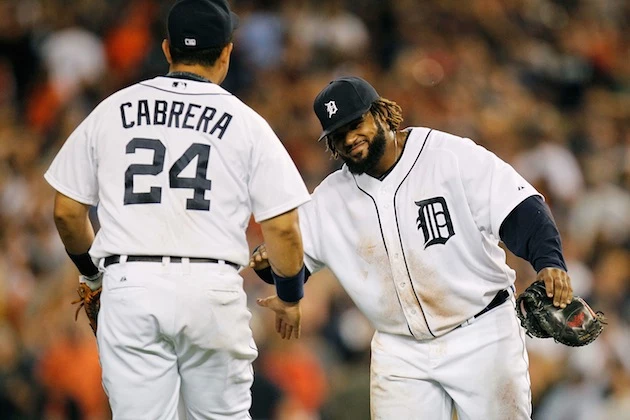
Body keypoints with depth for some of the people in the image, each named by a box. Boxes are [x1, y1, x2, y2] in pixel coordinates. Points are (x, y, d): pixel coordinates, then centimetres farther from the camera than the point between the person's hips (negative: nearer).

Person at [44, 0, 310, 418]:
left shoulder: (112, 110, 8)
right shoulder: (245, 122, 2)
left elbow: (67, 212, 12)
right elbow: (282, 227, 0)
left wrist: (93, 272, 29)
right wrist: (290, 297, 16)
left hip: (129, 288, 1)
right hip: (212, 289, -1)